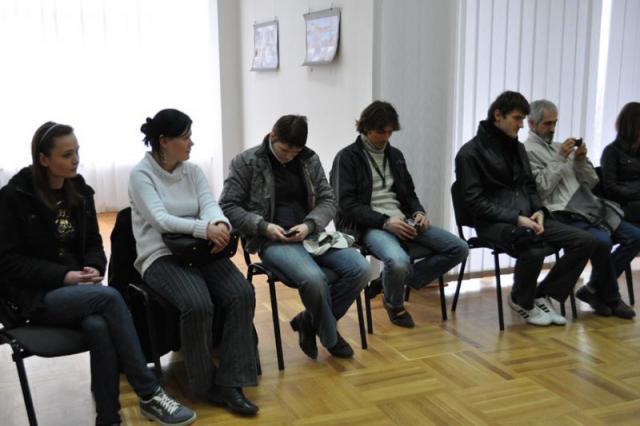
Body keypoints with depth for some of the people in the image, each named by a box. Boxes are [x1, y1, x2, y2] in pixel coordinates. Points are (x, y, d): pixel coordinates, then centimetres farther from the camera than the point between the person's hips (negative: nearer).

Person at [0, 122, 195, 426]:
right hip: (36, 295, -4)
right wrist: (63, 276, -18)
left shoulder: (79, 190, 7)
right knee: (109, 297, -31)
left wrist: (94, 268, -9)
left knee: (99, 326, -32)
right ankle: (150, 395, -26)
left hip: (75, 288, 4)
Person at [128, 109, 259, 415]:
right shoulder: (141, 174, -5)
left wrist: (220, 224, -29)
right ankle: (205, 384, -8)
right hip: (161, 256, -5)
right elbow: (161, 220, -18)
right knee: (197, 304, -32)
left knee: (242, 293, -22)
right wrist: (205, 228, -33)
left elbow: (209, 204, -4)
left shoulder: (193, 171, 11)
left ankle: (229, 382, -15)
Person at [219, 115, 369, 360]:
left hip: (310, 235, 5)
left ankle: (310, 321, 3)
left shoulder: (310, 160, 10)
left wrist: (309, 224, -11)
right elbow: (228, 207, -3)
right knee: (313, 278, -33)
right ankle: (330, 336, -2)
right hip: (272, 240, -5)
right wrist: (263, 226, -16)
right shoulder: (246, 162, -2)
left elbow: (328, 200, 9)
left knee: (360, 268, -18)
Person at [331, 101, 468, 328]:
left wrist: (419, 212, -1)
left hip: (401, 220, 7)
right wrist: (385, 221, -21)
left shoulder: (395, 155, 18)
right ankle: (394, 304, 0)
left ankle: (390, 280, -1)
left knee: (459, 248, -9)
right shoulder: (347, 157, -2)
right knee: (399, 261, -38)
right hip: (369, 225, -7)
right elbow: (347, 205, -11)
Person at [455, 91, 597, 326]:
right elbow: (475, 202, -12)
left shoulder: (517, 147, 15)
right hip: (494, 222, -7)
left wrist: (538, 211, -1)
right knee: (533, 251, -36)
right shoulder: (470, 152, -7)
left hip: (526, 218, 7)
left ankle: (544, 296, 6)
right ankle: (521, 301, -3)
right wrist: (516, 218, -20)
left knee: (585, 241, -9)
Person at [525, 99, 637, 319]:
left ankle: (593, 289, 3)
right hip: (563, 214, -8)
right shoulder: (527, 151, 0)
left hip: (588, 208, 8)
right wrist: (560, 158, -11)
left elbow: (590, 183, 19)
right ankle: (611, 298, -5)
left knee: (634, 236, -3)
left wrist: (581, 160, 2)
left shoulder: (560, 147, 21)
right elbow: (542, 189, -13)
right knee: (602, 241, -30)